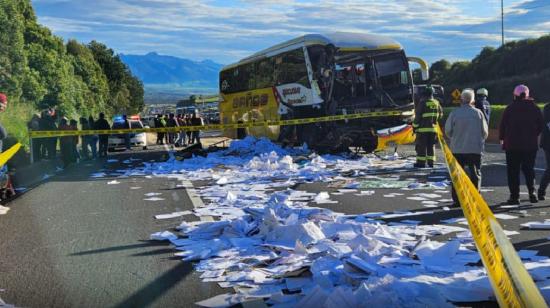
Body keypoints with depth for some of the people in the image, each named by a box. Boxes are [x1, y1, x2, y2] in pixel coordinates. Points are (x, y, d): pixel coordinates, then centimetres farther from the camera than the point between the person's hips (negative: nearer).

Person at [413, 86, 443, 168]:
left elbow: (417, 116, -11)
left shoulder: (422, 103, -11)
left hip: (423, 128, -6)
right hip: (433, 128, 6)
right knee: (431, 146, 12)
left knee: (421, 146, -1)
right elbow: (440, 114, 19)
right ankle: (431, 162, 14)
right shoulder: (436, 103, 7)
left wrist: (415, 126, -3)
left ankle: (421, 162, -2)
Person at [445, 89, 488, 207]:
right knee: (475, 174, 8)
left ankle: (456, 200, 6)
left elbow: (448, 131, -2)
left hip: (458, 149, 0)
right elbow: (485, 132, 2)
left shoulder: (455, 113, -6)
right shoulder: (478, 113, -3)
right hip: (475, 149, 0)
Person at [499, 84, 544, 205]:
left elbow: (502, 125, -4)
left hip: (512, 145, -3)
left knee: (513, 171, 4)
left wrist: (502, 138, 12)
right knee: (529, 169, 15)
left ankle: (514, 196, 2)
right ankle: (532, 192, 1)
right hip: (531, 145, 3)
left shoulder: (510, 109, -7)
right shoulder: (535, 108, 2)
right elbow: (541, 125, 7)